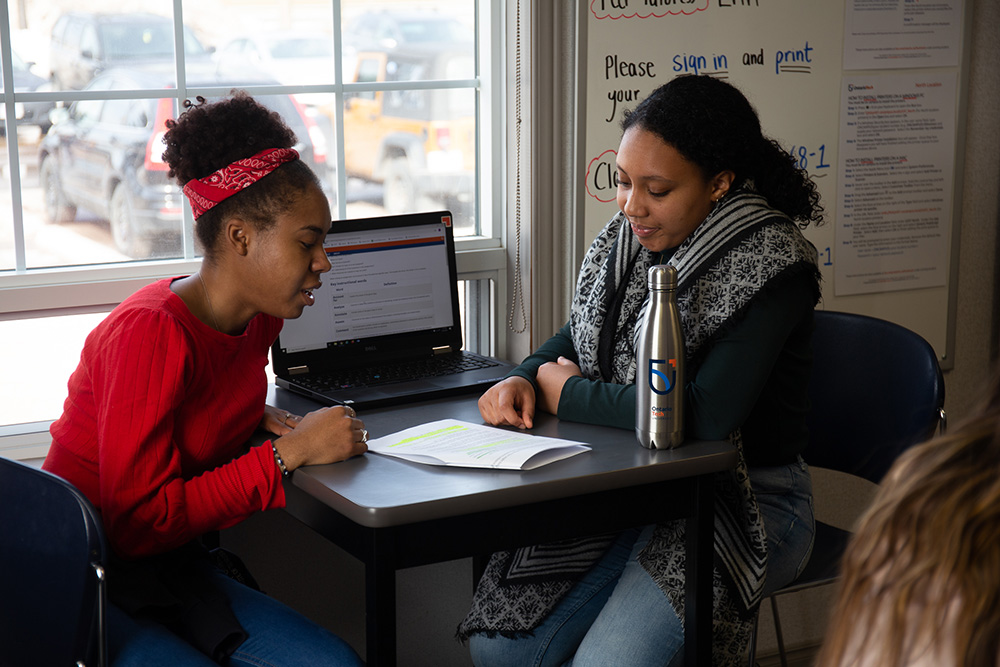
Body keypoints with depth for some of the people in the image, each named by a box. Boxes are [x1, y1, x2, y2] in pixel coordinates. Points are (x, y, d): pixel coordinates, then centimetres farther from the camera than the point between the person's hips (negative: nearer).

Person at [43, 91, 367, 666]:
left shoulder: (258, 320, 3)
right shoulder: (150, 333, -23)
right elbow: (140, 520, -24)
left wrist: (257, 416, 1)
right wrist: (290, 450, -23)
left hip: (170, 570, 8)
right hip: (81, 589, -8)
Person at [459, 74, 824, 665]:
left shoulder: (771, 263, -17)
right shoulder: (625, 237, 4)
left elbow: (704, 415, -27)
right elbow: (578, 336, 20)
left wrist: (568, 393, -14)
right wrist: (525, 379, -4)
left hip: (742, 501, -6)